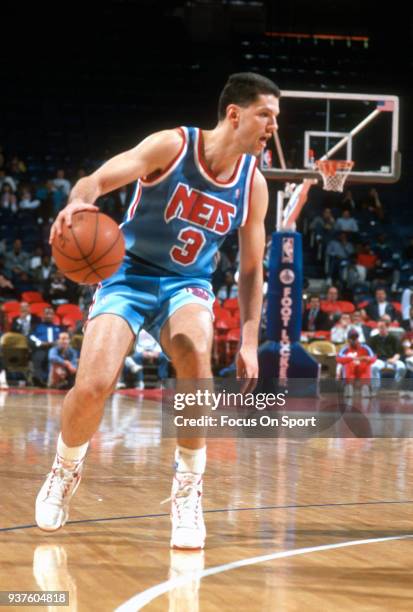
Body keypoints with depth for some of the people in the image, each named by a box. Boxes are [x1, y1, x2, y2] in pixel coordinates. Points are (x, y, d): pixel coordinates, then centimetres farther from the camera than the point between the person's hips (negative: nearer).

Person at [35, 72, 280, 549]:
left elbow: (252, 269, 6)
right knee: (92, 387, -19)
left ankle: (188, 492, -16)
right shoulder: (173, 146, -16)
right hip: (130, 274, -2)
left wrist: (249, 342, 0)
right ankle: (65, 470, 15)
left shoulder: (253, 183, -4)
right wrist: (79, 201, -48)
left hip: (187, 284, 2)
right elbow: (97, 180, -23)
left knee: (195, 357, -32)